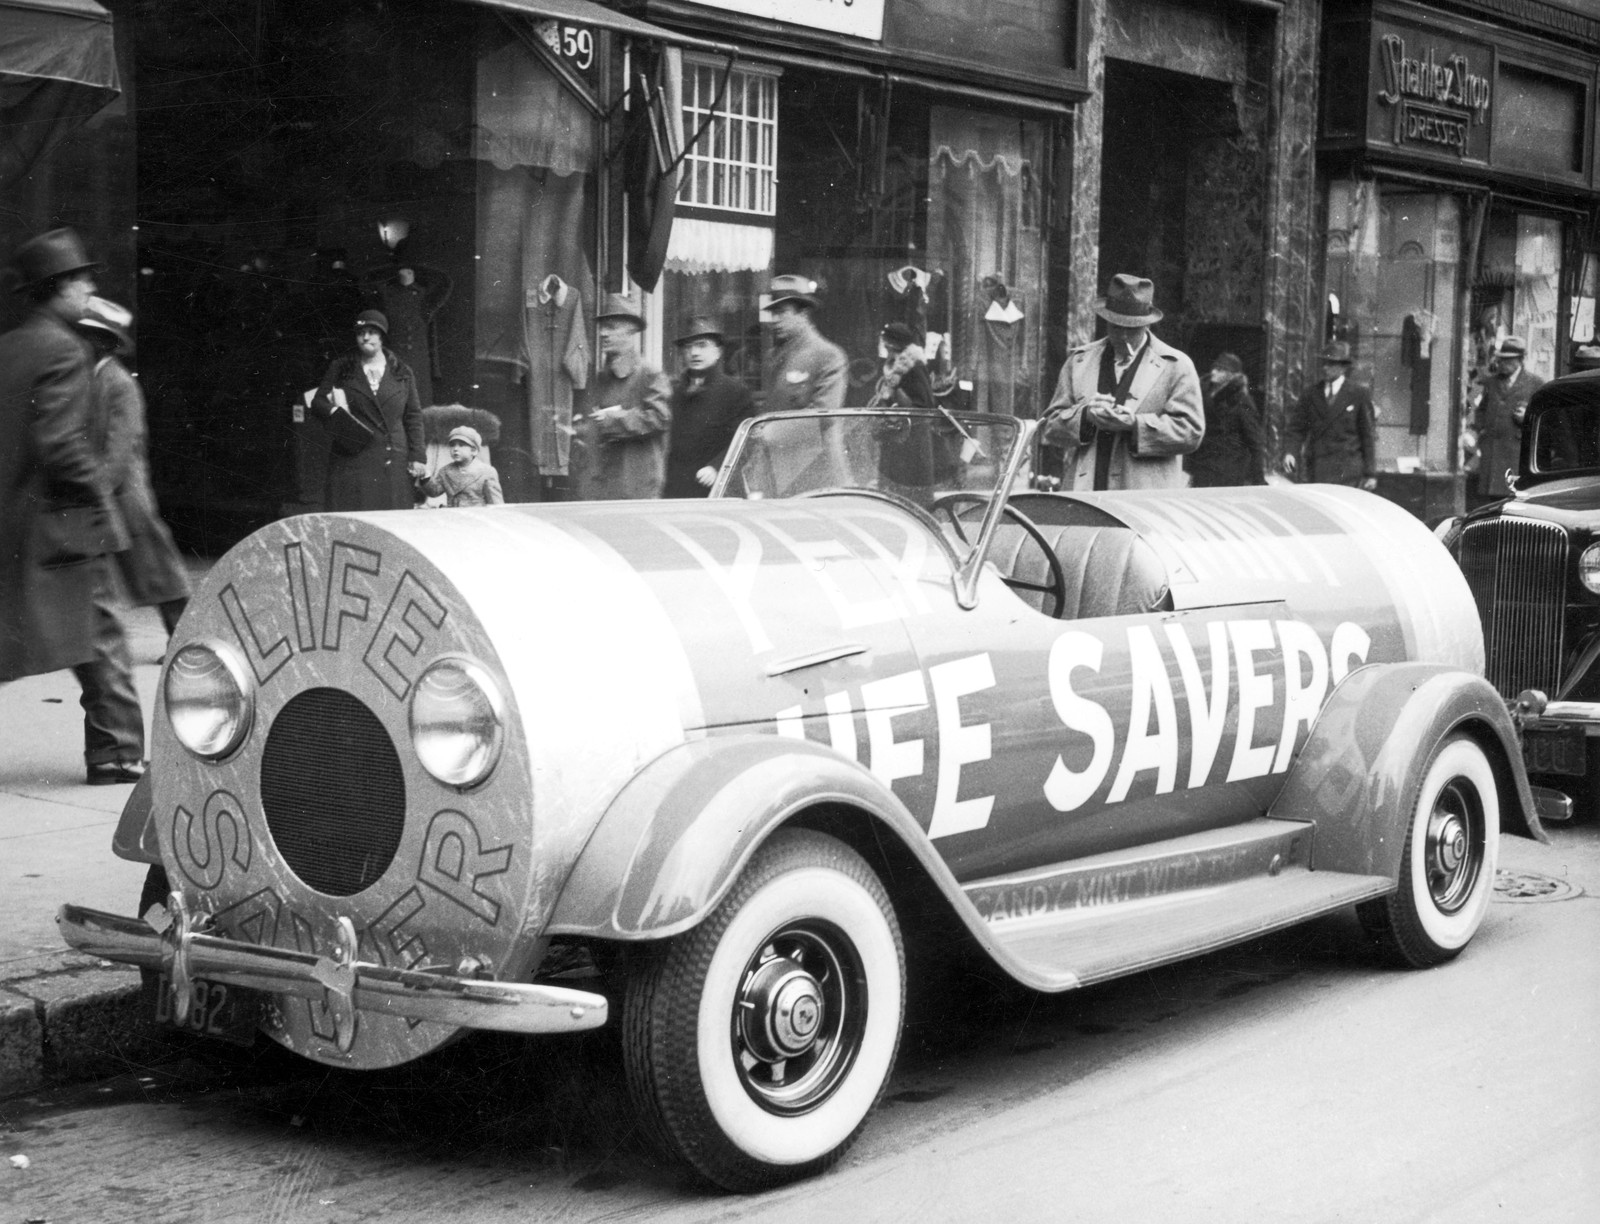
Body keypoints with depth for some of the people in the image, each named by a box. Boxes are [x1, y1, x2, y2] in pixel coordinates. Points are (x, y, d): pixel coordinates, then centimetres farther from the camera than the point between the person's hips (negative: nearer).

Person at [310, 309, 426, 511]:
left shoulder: (402, 373, 11)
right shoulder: (341, 369, 9)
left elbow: (413, 416, 11)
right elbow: (318, 401, 10)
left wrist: (417, 456, 4)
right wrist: (334, 412, -13)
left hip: (393, 461, 1)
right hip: (352, 461, -1)